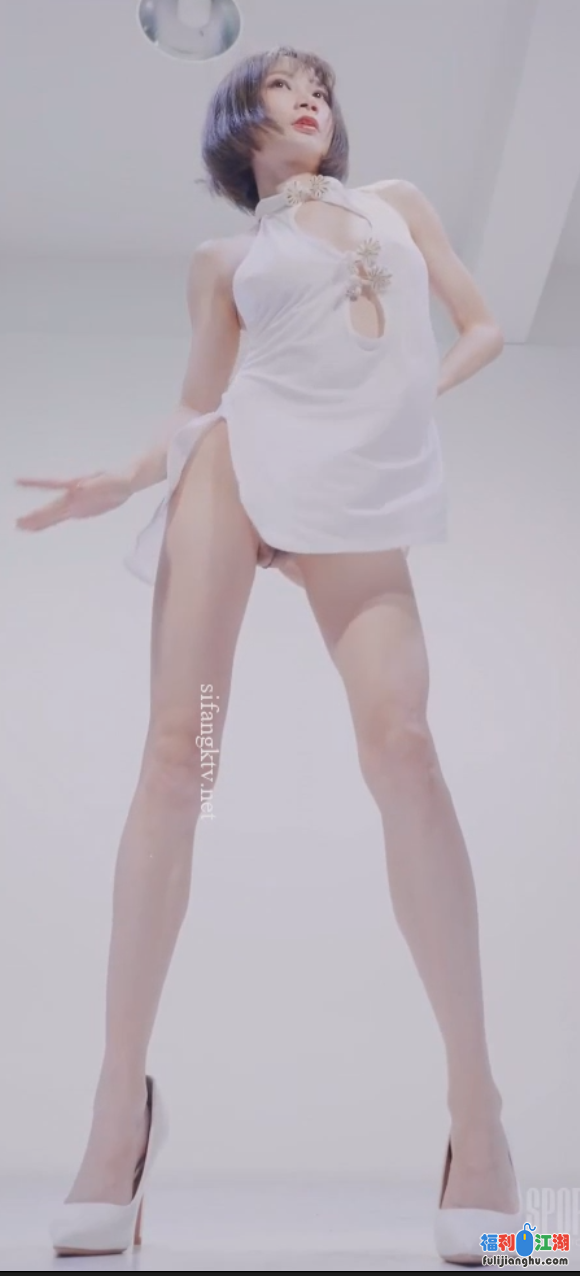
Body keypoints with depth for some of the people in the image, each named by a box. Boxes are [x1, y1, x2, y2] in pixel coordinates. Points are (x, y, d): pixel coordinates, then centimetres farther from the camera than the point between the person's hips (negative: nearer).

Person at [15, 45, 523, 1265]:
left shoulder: (398, 201, 26)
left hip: (359, 491, 0)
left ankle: (475, 1099, -15)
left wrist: (417, 391, 3)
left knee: (401, 746, -21)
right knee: (175, 750, -13)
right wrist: (122, 480, 2)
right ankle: (123, 1091, -7)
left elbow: (483, 324, 21)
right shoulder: (224, 258, 22)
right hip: (241, 467, 0)